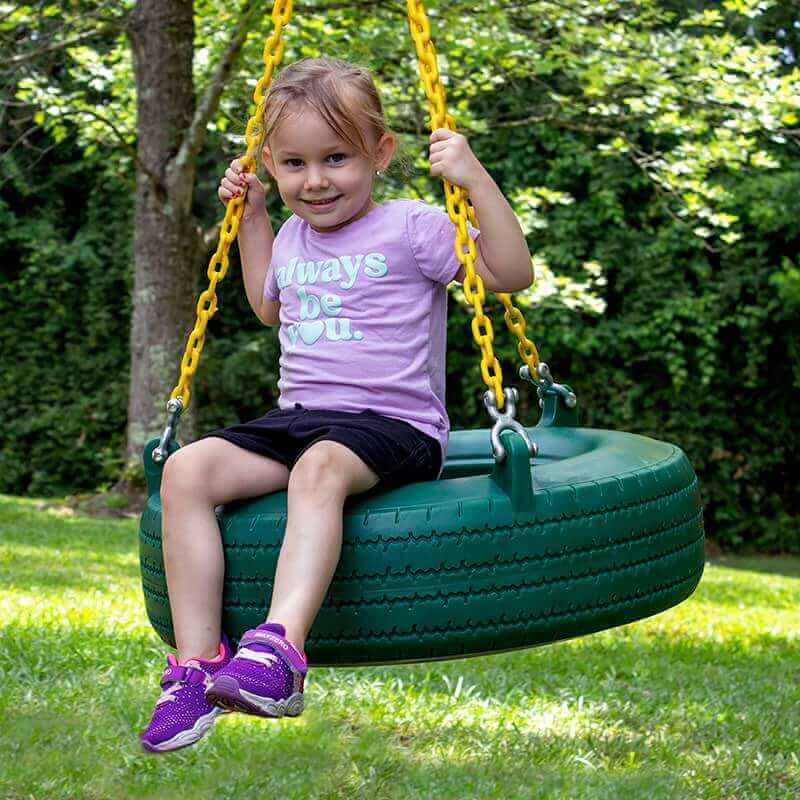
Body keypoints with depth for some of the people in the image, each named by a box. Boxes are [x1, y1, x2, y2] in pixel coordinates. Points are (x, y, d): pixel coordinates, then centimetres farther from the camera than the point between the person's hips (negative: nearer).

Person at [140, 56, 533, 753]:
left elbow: (512, 274, -9)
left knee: (321, 467, -40)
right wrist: (251, 216, 30)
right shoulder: (294, 236, 18)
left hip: (392, 424, -6)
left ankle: (281, 649, -50)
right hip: (296, 416, 6)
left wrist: (476, 180, -16)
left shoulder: (411, 228, -1)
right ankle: (198, 662, -22)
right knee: (187, 468, -19)